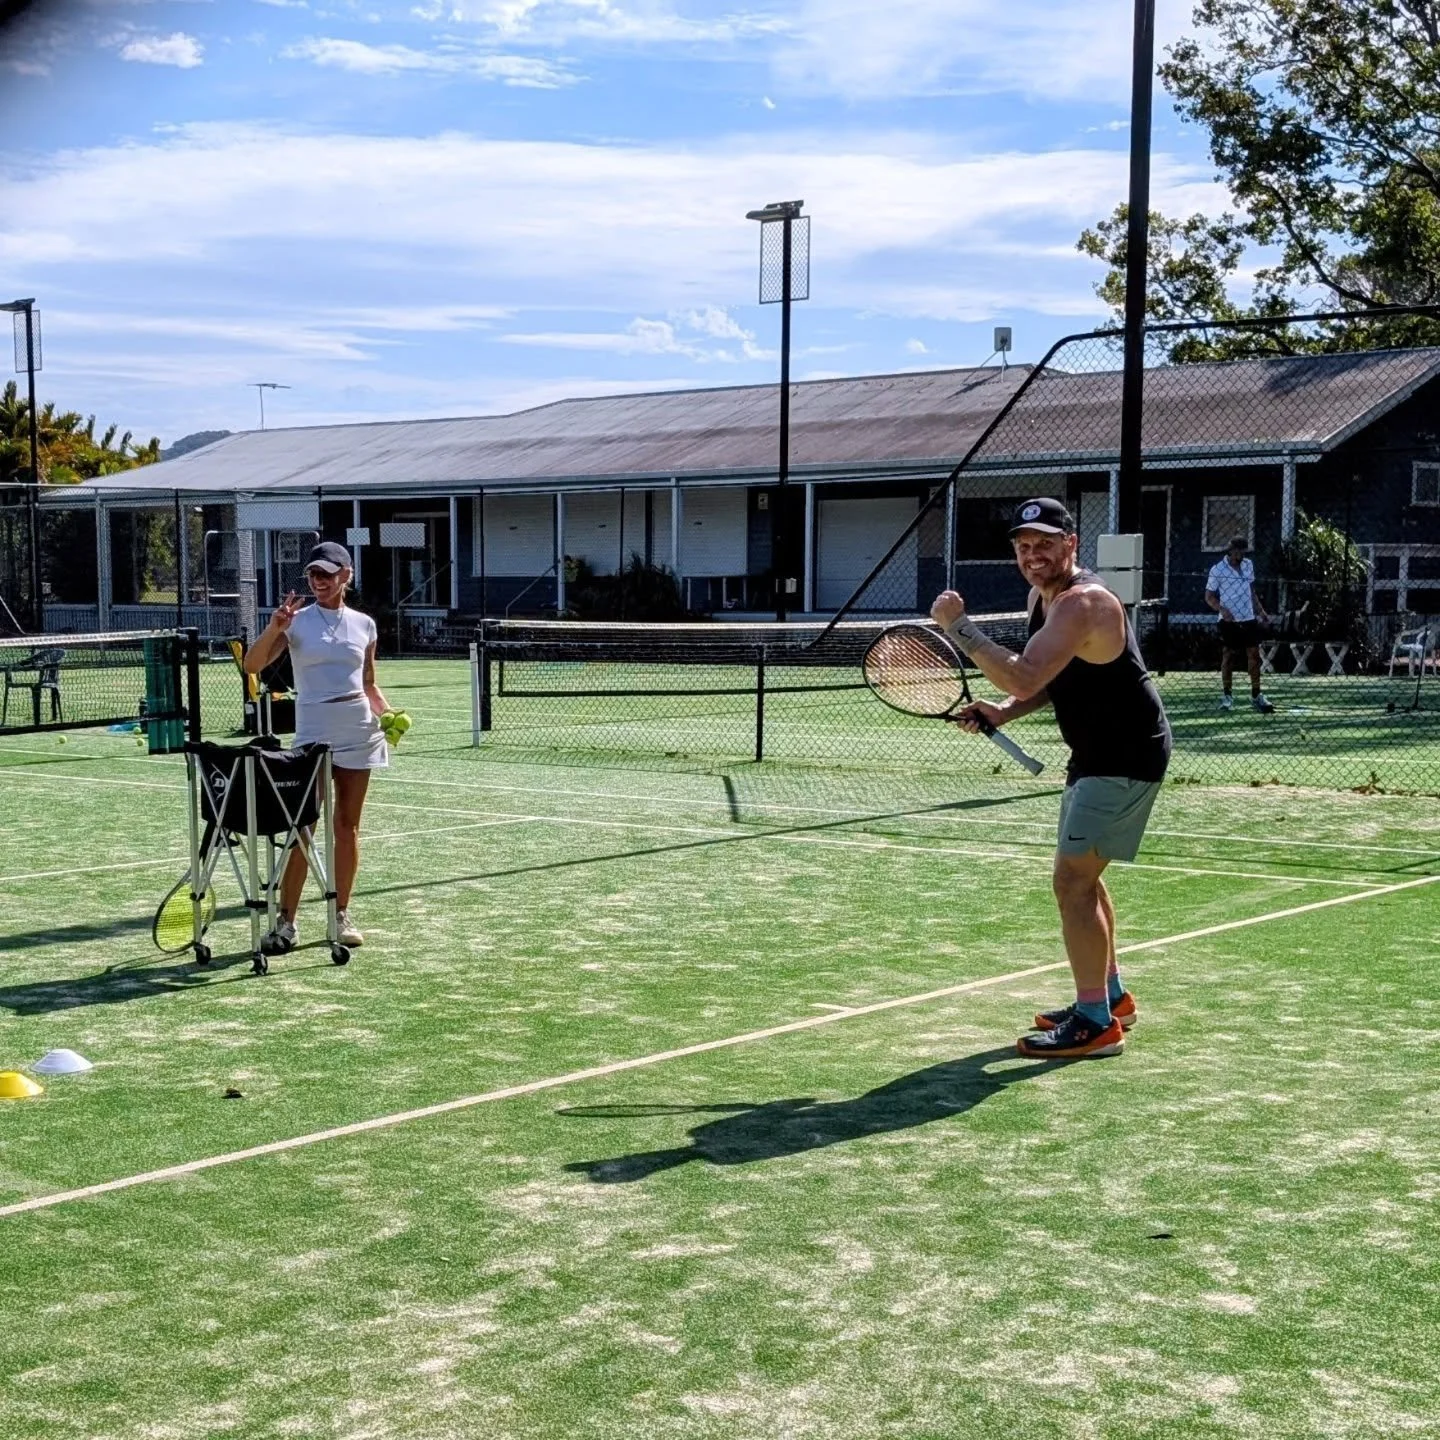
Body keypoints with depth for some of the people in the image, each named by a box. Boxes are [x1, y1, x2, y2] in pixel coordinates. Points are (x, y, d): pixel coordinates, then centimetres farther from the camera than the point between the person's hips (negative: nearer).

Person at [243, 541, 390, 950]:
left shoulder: (363, 625, 8)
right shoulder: (298, 621, -1)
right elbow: (252, 665, -11)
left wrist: (387, 712, -2)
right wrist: (274, 628, -26)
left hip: (358, 732, 3)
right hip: (313, 730, -3)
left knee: (348, 827, 7)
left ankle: (342, 914, 17)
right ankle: (286, 921, -1)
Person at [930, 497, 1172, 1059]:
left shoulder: (1080, 604, -25)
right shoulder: (1042, 596, 7)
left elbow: (1023, 677, -37)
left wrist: (958, 625, -30)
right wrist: (1005, 712, 3)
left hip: (1126, 757, -11)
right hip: (1097, 754, 11)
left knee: (1072, 879, -12)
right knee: (1082, 876, 20)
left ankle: (1095, 1023, -6)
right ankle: (1111, 996, 35)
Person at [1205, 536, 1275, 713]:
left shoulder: (1248, 565, 9)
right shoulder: (1218, 570, -7)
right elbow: (1209, 596, -4)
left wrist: (1261, 610, 13)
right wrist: (1221, 609, -21)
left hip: (1248, 619, 4)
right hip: (1229, 621, -4)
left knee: (1254, 655, 1)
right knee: (1227, 656, 2)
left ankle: (1256, 695, 6)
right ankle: (1226, 695, 13)